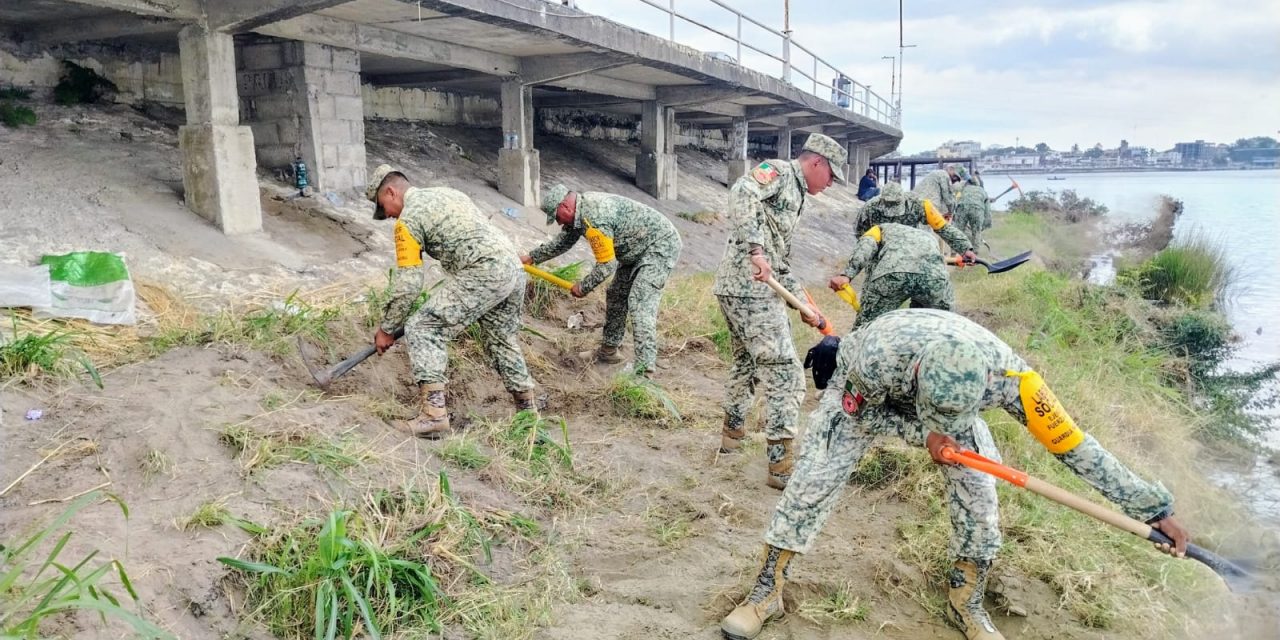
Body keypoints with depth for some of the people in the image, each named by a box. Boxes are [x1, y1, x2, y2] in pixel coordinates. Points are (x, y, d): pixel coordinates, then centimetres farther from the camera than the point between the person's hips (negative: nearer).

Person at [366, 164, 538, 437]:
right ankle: (527, 408, 35)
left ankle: (433, 413, -12)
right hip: (514, 267, 9)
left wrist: (386, 329, 8)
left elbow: (408, 284, -3)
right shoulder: (446, 192, 26)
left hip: (484, 274, -9)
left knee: (421, 328, -4)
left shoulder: (408, 218, 1)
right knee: (501, 340, 25)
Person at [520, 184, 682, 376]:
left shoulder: (594, 218, -28)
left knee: (640, 303, -21)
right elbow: (562, 242, 22)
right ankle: (608, 350, 30)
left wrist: (583, 287, -8)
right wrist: (532, 257, 26)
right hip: (640, 249, 11)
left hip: (661, 246, -11)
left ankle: (644, 370, -24)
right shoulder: (581, 211, 4)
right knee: (616, 296, 17)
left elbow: (606, 265, -23)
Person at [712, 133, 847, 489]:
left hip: (734, 289, 10)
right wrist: (756, 249, -32)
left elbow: (781, 265, 26)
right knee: (784, 374, -7)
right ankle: (780, 466, -5)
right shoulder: (779, 171, -2)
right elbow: (742, 193, -24)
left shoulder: (795, 197, 24)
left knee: (747, 361, 27)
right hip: (751, 289, -10)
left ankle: (732, 432, 44)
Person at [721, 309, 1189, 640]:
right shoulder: (874, 355, -44)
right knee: (813, 480, -11)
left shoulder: (1006, 373, -38)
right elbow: (861, 411, -20)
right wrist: (921, 432, -33)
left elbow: (1073, 444, -27)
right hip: (867, 393, -2)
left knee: (979, 495, -9)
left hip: (952, 393, 2)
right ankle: (766, 591, 4)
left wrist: (1154, 507, -21)